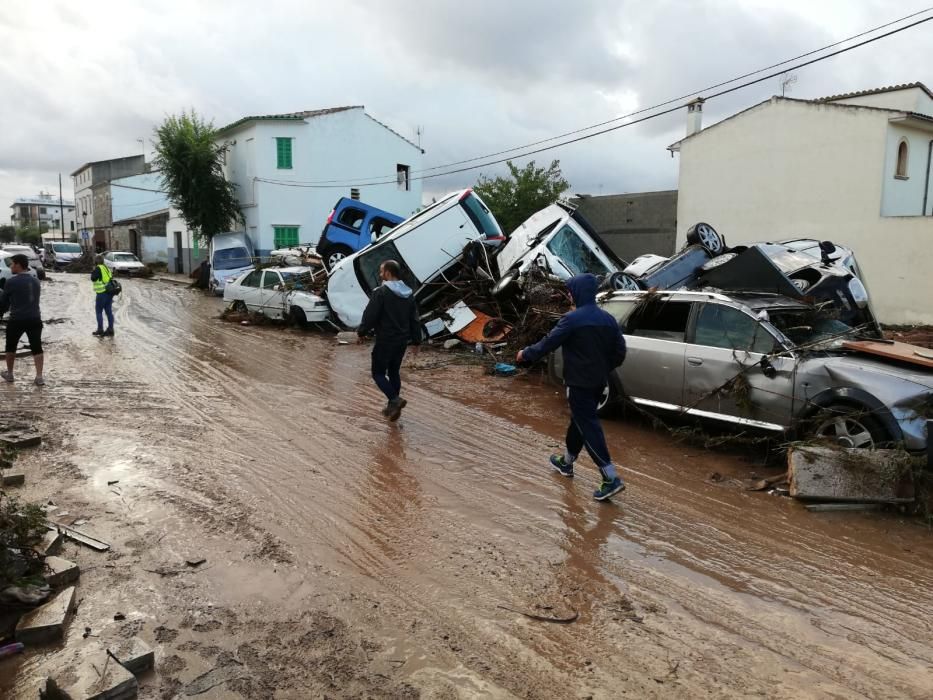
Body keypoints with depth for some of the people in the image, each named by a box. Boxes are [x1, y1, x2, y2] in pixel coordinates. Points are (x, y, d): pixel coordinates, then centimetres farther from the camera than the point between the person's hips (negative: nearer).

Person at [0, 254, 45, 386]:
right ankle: (39, 377, -5)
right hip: (35, 319, 4)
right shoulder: (36, 281, 10)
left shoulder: (11, 282, -7)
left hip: (17, 320, -4)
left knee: (11, 346, 17)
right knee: (37, 348, 3)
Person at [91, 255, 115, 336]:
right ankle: (110, 329, 9)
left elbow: (93, 278, -10)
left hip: (102, 293, -7)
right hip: (109, 292, 8)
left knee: (99, 311, 1)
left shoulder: (98, 268, -10)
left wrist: (93, 272, 3)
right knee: (109, 311, 8)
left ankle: (100, 330, 1)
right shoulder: (106, 268, 15)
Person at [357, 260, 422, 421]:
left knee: (378, 373, 3)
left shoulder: (381, 292, -15)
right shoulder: (409, 294, 9)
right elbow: (415, 320, 12)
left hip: (385, 341, -7)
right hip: (402, 341, 7)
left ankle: (395, 399, -15)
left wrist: (361, 332, -1)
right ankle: (393, 407, 21)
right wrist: (416, 341, 18)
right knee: (394, 372, 17)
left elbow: (369, 316, -16)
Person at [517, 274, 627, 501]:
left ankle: (611, 478, -12)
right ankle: (566, 462, 39)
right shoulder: (607, 319, 5)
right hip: (599, 382, 8)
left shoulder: (572, 319, -17)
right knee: (579, 421, 22)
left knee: (588, 426, -6)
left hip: (579, 382, -8)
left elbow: (549, 343, -11)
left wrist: (526, 354, 4)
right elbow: (620, 351, 7)